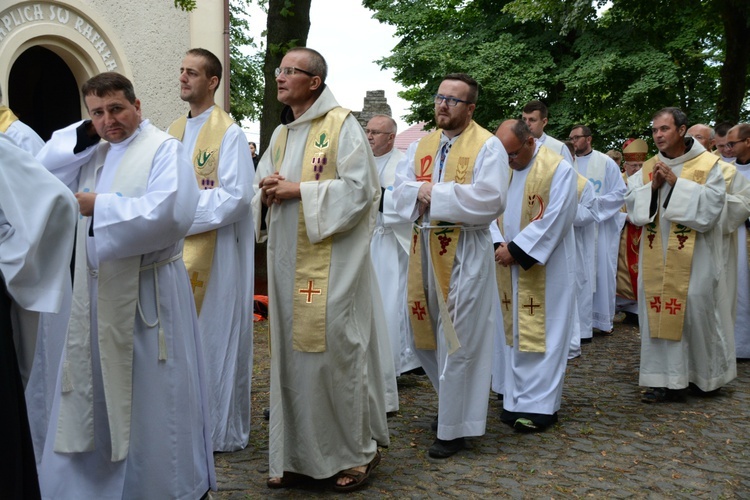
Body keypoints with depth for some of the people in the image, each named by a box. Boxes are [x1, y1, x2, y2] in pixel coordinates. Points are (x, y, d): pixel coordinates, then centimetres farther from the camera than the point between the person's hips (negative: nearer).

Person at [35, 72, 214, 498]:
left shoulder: (164, 148, -8)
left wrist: (98, 205, -20)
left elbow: (169, 211, -22)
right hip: (95, 290, 7)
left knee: (150, 397, 3)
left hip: (146, 293, -7)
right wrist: (85, 132, 4)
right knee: (94, 392, 15)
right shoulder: (92, 153, 14)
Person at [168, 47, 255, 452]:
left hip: (216, 253, -6)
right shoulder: (174, 131, 14)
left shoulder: (228, 133, -7)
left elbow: (236, 196, -16)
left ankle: (222, 431, 14)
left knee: (215, 338, 1)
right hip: (177, 251, 7)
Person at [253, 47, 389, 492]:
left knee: (335, 352, -3)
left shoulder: (342, 125, -5)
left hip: (331, 262, -7)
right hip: (288, 260, 7)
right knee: (291, 354, 9)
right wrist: (268, 192, -4)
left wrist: (298, 190, -15)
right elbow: (262, 188, 20)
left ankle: (358, 450, 15)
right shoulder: (281, 134, 17)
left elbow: (360, 188, -13)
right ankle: (298, 455, 21)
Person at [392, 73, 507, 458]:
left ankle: (454, 428, 13)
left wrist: (434, 192, -15)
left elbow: (489, 199, -19)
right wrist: (421, 192, -16)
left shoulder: (487, 146, -6)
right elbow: (401, 191, 5)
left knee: (458, 340, 0)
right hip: (424, 250, 7)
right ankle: (453, 399, 38)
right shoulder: (421, 145, 13)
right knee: (426, 334, 14)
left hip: (464, 255, -6)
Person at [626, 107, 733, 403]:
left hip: (693, 255, -4)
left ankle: (708, 375, 21)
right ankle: (665, 378, 9)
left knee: (696, 309, 1)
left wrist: (676, 183, -16)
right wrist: (652, 186, -9)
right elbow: (631, 203, 6)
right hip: (656, 256, 4)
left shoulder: (707, 164, -2)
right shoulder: (648, 167, 10)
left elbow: (711, 204, -13)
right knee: (658, 311, 2)